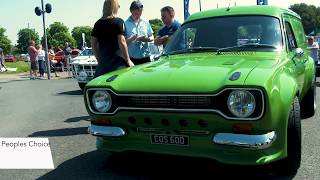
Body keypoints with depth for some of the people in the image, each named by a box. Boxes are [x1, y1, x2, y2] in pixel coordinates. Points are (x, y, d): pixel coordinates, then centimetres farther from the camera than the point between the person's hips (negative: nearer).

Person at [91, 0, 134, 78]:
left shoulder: (98, 23, 11)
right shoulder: (118, 22, -5)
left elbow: (94, 45, 12)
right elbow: (122, 42, -11)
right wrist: (128, 60, -5)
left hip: (103, 62, 6)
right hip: (117, 62, -5)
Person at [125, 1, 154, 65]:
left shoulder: (146, 23, 10)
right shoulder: (126, 24, -1)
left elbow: (152, 37, 15)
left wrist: (148, 39, -7)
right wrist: (131, 39, -23)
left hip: (146, 57, 4)